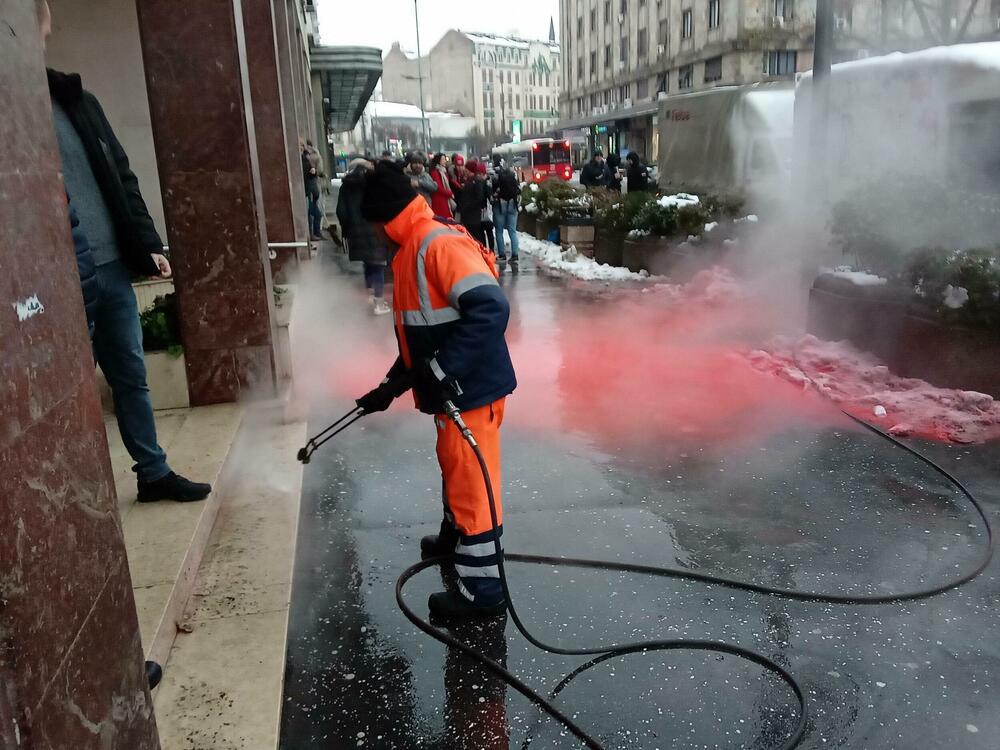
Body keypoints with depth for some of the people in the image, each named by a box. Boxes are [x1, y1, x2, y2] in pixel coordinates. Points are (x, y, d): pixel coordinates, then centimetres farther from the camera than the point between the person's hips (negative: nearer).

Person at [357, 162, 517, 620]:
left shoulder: (441, 244, -19)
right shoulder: (412, 252, 14)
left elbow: (490, 310, -30)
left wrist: (443, 372, -29)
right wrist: (392, 385, 21)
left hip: (470, 389, -10)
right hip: (453, 389, 10)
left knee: (471, 484, 0)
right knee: (456, 470, 28)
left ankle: (482, 592, 14)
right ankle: (454, 538, 51)